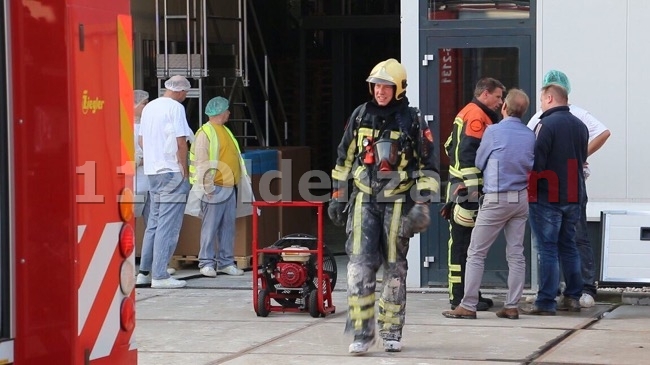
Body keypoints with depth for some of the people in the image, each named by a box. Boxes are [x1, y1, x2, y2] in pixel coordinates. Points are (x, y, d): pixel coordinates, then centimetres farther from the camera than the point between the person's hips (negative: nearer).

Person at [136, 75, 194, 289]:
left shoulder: (149, 107, 14)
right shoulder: (176, 108, -10)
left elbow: (142, 140, 19)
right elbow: (181, 142, -14)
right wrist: (184, 171, -9)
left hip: (152, 171, 8)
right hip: (171, 171, -8)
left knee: (154, 223, 16)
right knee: (168, 226, -6)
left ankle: (145, 272, 18)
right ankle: (160, 276, -7)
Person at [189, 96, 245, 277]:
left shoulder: (225, 131, 18)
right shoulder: (205, 133, -9)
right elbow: (202, 163, -14)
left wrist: (240, 180, 20)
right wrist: (208, 188, -18)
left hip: (229, 187, 8)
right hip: (216, 188, -8)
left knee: (228, 226, 9)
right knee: (210, 226, -5)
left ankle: (226, 262, 15)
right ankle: (206, 263, -1)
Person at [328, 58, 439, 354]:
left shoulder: (412, 121, -1)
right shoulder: (360, 116, 8)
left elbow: (428, 166, 1)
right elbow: (344, 159, 16)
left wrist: (421, 204, -7)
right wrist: (338, 197, 14)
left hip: (397, 201, -2)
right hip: (364, 199, 2)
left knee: (395, 268, 6)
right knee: (359, 265, -10)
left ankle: (391, 332, 17)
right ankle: (361, 333, -9)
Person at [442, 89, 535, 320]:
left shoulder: (494, 131, -9)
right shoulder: (530, 136, 4)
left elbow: (479, 162, 2)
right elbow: (532, 166, 11)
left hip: (496, 199, -5)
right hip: (521, 198, 5)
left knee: (476, 253, 0)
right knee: (516, 253, 7)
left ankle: (468, 306, -2)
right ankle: (512, 306, 7)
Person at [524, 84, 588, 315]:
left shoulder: (546, 124, -15)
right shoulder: (580, 126, 9)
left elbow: (536, 162, -18)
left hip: (547, 197, -7)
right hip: (573, 196, 7)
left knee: (547, 248, -4)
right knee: (568, 246, 16)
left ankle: (546, 302, -4)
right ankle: (573, 297, 19)